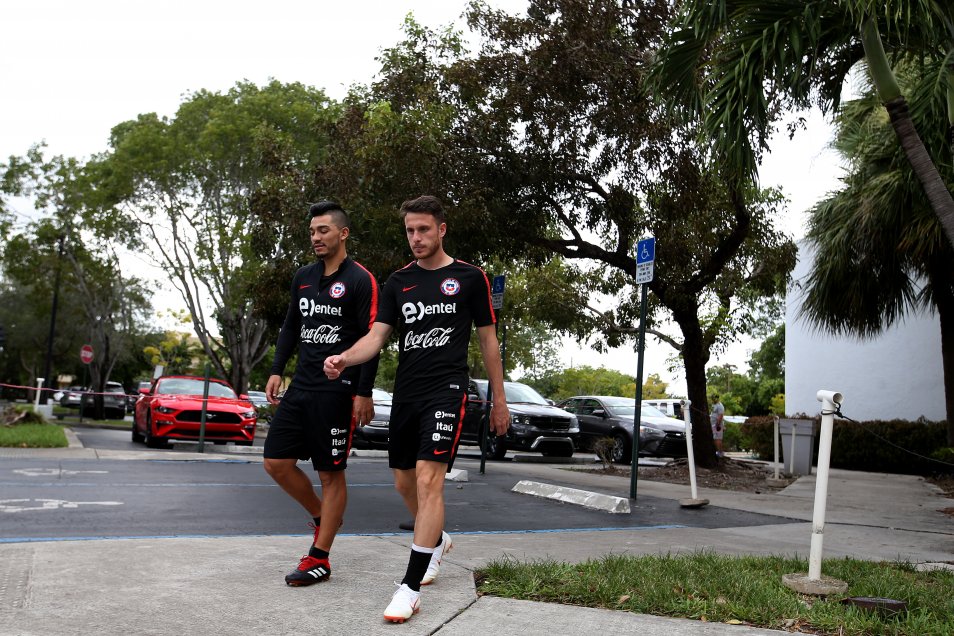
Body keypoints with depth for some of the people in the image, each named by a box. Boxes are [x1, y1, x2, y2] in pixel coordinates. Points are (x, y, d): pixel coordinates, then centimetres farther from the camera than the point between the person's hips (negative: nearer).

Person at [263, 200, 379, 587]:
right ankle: (321, 517, 28)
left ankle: (319, 559, 10)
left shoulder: (360, 280, -8)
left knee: (331, 473, 1)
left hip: (337, 391, -7)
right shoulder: (303, 277, 13)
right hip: (301, 386, 7)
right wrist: (277, 371, 10)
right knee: (276, 461, 5)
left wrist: (364, 393, -15)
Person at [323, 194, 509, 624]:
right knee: (404, 483, 13)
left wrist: (499, 400, 5)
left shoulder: (469, 278, 0)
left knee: (428, 481, -15)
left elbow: (488, 340, 4)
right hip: (405, 392, 5)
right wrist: (344, 358, -21)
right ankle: (437, 541, 42)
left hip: (447, 390, -5)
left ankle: (411, 589, -10)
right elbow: (376, 336, 0)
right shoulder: (398, 282, 9)